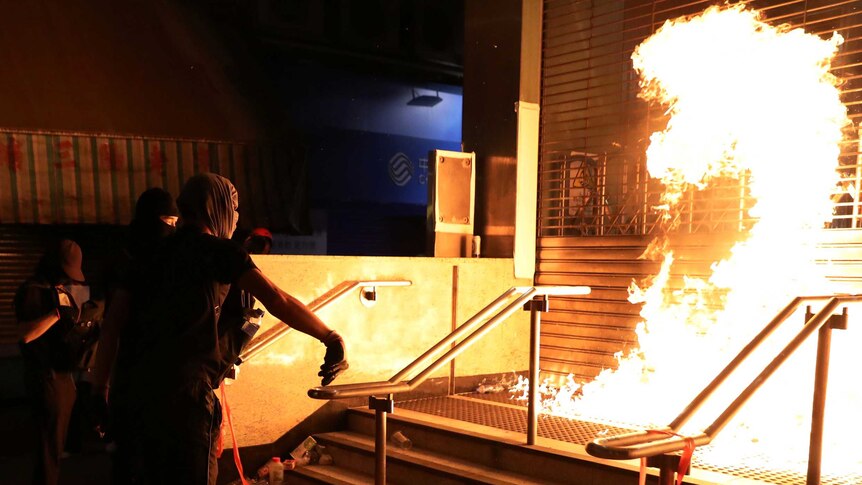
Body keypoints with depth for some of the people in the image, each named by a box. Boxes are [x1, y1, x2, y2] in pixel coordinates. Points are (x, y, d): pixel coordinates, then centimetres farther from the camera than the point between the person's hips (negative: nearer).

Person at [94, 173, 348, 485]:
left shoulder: (155, 252, 17)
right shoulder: (218, 249, -3)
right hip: (183, 389, -7)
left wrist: (100, 387, 16)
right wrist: (331, 339, -11)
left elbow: (114, 322, 13)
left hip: (142, 387, 7)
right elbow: (276, 300, -15)